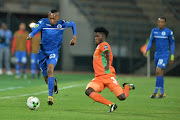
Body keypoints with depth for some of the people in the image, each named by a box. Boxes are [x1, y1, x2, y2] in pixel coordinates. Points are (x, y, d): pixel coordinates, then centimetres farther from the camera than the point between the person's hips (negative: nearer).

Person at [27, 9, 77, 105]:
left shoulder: (62, 24, -6)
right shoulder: (43, 22, -11)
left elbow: (73, 24, 15)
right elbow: (35, 28, -29)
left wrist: (74, 37, 7)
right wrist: (30, 35, -51)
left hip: (54, 52, -1)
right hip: (43, 52, 2)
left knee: (50, 70, -30)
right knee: (47, 79, 8)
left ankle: (50, 97, -31)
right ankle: (54, 82, 47)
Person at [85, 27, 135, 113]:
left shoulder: (104, 44, -5)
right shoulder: (98, 47, 23)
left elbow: (107, 52, -28)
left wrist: (107, 64, -43)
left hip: (108, 76, -8)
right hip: (98, 78, 8)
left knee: (122, 97, -13)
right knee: (88, 91, -21)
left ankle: (127, 87, 24)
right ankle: (111, 105, -14)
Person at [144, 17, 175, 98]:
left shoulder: (169, 32, -6)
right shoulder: (154, 31, 5)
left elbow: (172, 44, 2)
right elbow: (150, 42, 9)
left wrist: (172, 56, 0)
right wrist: (146, 50, -9)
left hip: (164, 55, -5)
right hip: (157, 54, 5)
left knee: (158, 71, -20)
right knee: (159, 73, 10)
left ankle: (155, 92, -16)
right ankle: (162, 92, 21)